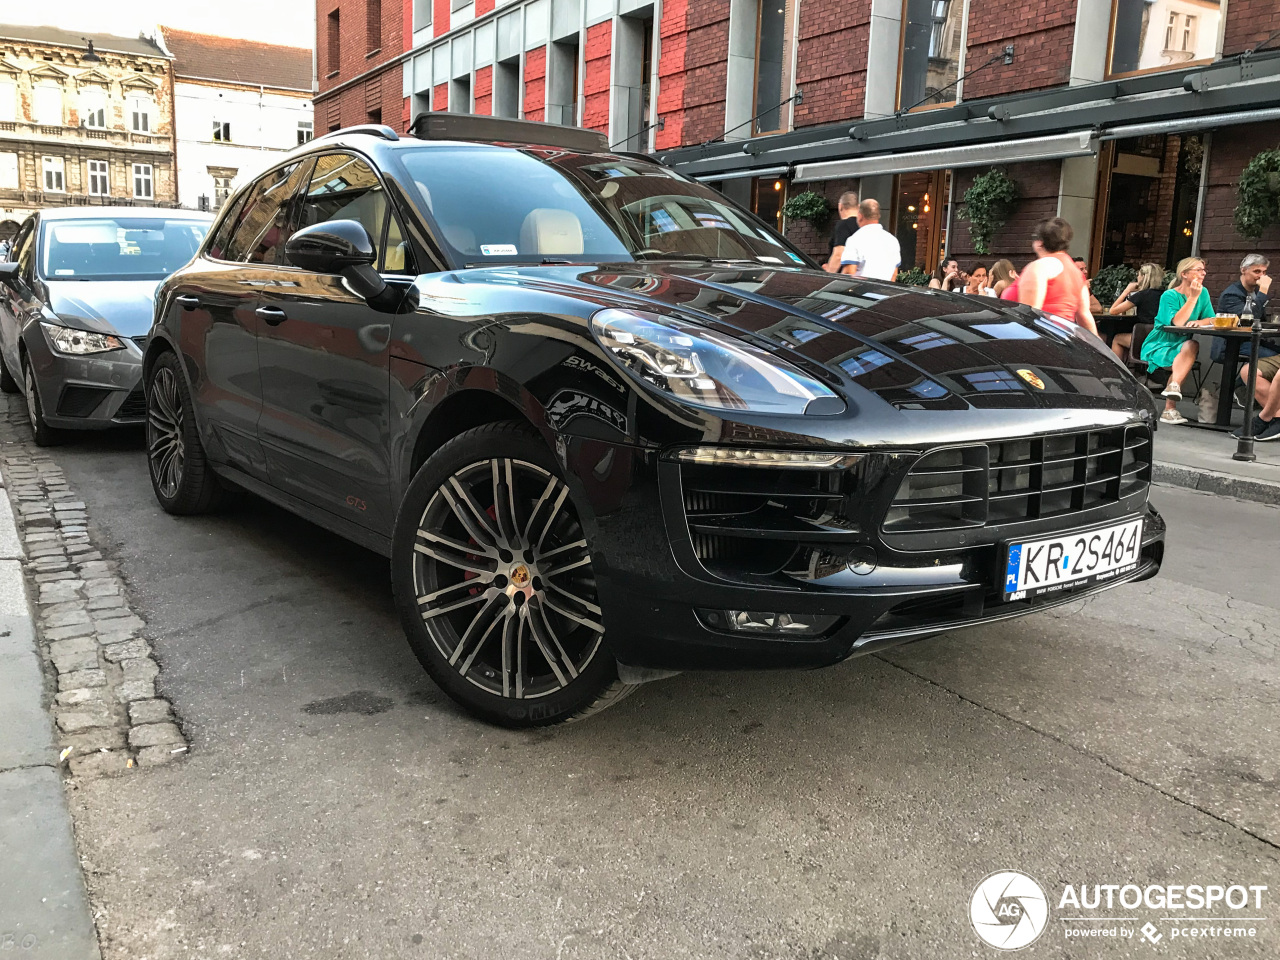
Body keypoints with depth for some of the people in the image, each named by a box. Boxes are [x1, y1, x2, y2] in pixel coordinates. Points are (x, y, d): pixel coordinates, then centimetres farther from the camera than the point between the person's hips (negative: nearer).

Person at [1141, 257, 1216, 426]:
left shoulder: (1203, 293, 8)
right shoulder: (1169, 296, -10)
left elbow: (1212, 319, 2)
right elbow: (1178, 322, -25)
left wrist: (1199, 322, -20)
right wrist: (1193, 297, -23)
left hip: (1182, 345, 4)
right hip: (1159, 346, -4)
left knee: (1192, 346, -30)